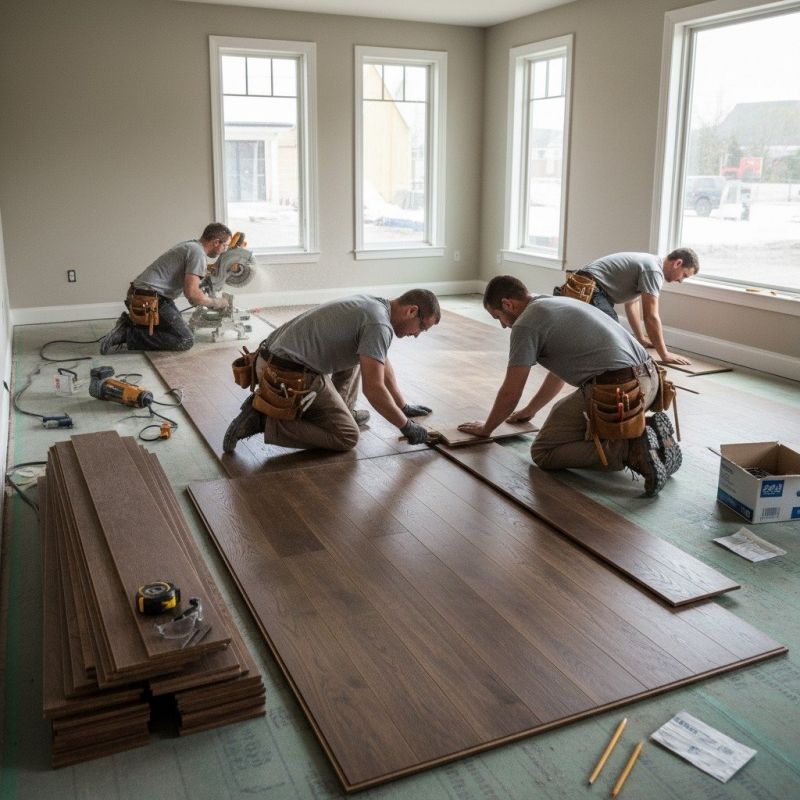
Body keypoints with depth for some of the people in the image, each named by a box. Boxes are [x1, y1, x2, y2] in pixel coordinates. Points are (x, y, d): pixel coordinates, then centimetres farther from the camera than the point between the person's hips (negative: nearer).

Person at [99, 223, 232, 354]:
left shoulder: (191, 245, 17)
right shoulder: (198, 253, -13)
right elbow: (191, 293, -21)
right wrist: (216, 303, -6)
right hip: (151, 300, -10)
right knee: (185, 341, -11)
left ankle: (130, 324, 11)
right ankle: (129, 337, -13)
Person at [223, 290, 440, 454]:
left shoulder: (372, 305, 15)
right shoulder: (379, 324, -15)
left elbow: (382, 364, 28)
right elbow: (373, 389, -19)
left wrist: (403, 406, 32)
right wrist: (407, 427, -7)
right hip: (290, 378, -10)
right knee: (347, 438, 0)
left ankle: (342, 410, 20)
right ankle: (265, 421, -7)